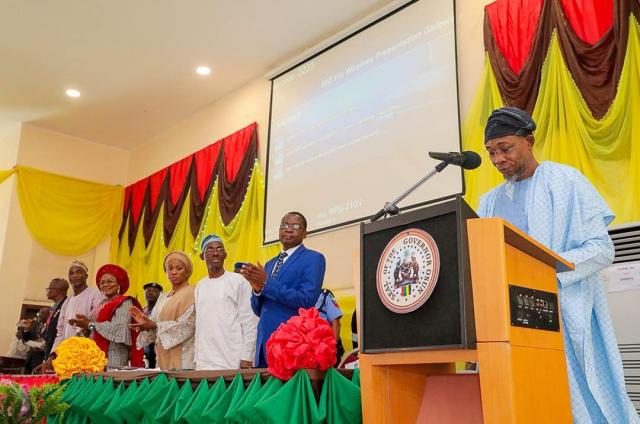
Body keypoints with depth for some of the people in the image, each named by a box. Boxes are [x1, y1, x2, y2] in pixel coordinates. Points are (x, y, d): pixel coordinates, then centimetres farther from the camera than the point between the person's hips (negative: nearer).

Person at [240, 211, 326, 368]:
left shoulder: (313, 258, -2)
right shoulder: (270, 264, 19)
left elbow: (307, 300, -16)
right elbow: (259, 310, 17)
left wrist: (266, 283, -16)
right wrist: (257, 288, -4)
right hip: (265, 342, 6)